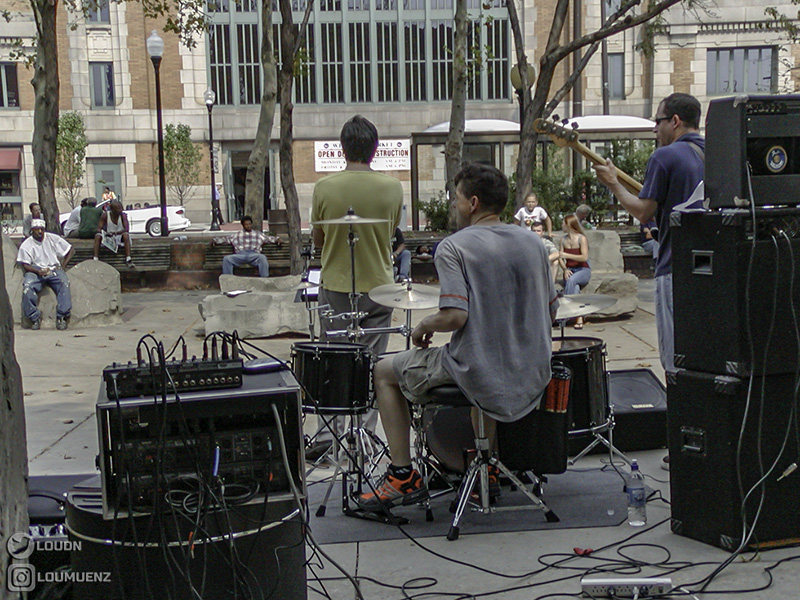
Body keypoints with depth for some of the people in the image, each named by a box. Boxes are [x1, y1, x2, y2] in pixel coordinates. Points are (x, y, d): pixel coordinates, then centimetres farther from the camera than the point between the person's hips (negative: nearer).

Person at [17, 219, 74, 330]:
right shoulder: (26, 245, 4)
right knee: (27, 286, -32)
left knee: (64, 283, -32)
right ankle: (34, 318, -21)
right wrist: (38, 271, -20)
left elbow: (71, 250, 12)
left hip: (54, 269, 0)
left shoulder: (53, 239, 6)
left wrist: (63, 266, 1)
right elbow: (25, 265, 0)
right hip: (35, 271, 0)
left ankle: (61, 317, -29)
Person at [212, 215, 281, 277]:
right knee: (226, 259, -28)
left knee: (262, 257, -36)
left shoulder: (258, 234, 27)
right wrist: (215, 240, 12)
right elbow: (226, 239, 26)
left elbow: (269, 238, 22)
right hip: (240, 255, 1)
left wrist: (277, 239, 2)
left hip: (254, 255, -1)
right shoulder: (237, 235, 28)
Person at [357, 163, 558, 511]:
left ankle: (403, 477, 15)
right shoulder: (532, 243, 6)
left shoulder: (454, 247, -12)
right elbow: (550, 313, 12)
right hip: (533, 374, 6)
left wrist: (423, 327, -2)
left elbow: (454, 316, -22)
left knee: (385, 372, 15)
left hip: (479, 371, -6)